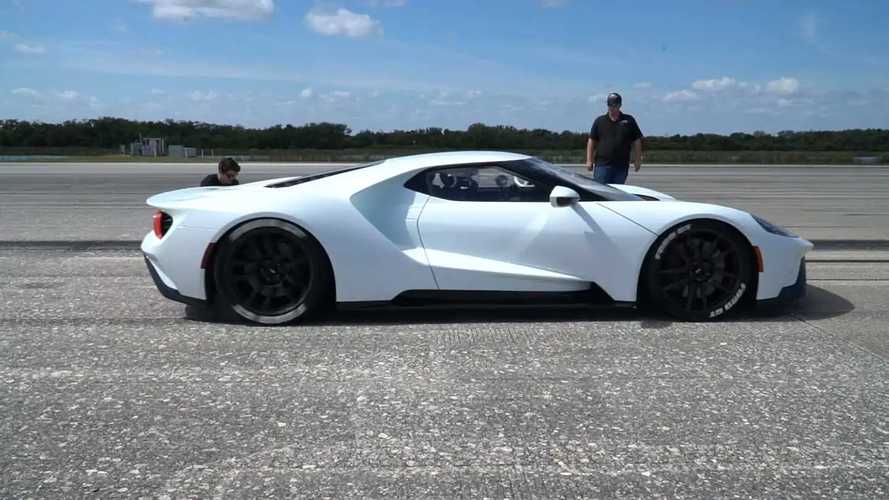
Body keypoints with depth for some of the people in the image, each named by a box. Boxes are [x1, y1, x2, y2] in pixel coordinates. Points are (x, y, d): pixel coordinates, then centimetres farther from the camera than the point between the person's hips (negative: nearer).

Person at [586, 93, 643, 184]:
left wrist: (637, 160, 3)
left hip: (621, 166, 1)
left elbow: (637, 141, 9)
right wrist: (589, 160, -1)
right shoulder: (599, 121, 7)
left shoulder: (629, 121, 7)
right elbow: (591, 141, 7)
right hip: (602, 164, -1)